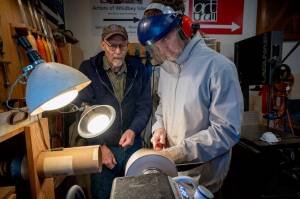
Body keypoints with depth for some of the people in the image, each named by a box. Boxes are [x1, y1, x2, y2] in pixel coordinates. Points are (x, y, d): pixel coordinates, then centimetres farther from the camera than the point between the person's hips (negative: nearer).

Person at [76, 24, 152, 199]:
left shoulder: (138, 69, -3)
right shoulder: (88, 70, -10)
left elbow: (145, 105, -2)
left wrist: (133, 130, -18)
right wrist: (100, 145, -13)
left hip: (133, 145, 3)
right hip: (100, 148, -2)